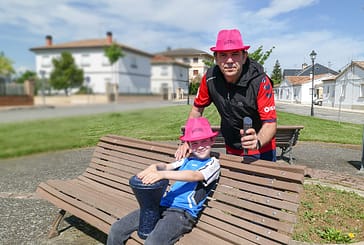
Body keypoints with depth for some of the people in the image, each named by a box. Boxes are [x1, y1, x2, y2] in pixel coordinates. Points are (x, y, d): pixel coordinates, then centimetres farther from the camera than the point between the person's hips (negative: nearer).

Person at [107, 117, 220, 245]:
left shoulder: (213, 164, 2)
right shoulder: (187, 160, 20)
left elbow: (195, 175, -17)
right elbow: (167, 166, 6)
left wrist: (162, 174, -28)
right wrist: (155, 167, -18)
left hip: (183, 212, -6)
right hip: (162, 205, 6)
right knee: (116, 229, -1)